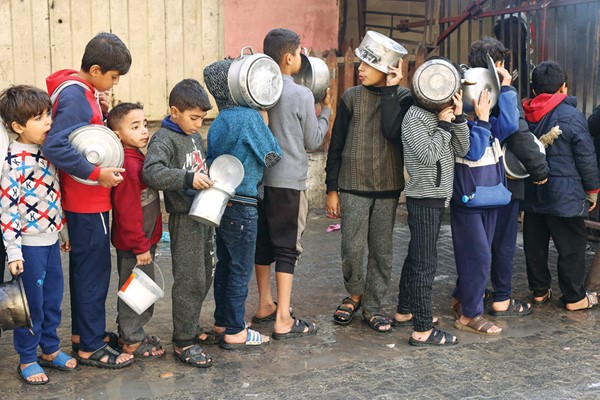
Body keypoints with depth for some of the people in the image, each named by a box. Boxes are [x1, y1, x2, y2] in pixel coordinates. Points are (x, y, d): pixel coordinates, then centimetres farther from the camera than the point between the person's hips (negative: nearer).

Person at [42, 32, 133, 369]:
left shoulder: (83, 91, 9)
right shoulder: (74, 95, -20)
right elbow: (55, 146, -29)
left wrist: (102, 111, 1)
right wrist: (97, 173, -27)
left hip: (86, 198, 10)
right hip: (87, 199, -10)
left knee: (84, 266, 19)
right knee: (95, 269, -1)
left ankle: (83, 331, 34)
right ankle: (91, 347, 11)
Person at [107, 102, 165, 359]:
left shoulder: (137, 159, 8)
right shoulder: (128, 166, -22)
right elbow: (128, 211, -23)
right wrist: (140, 245, -20)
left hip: (143, 239, 9)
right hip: (133, 244, -9)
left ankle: (130, 332, 32)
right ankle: (132, 340, 16)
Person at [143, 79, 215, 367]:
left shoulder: (195, 136, 14)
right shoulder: (164, 138, -14)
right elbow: (152, 172, -30)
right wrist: (188, 178, -36)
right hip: (184, 219, -9)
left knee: (205, 276, 17)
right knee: (189, 281, -3)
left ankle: (190, 329, 33)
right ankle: (183, 342, 8)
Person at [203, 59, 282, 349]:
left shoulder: (217, 123, 9)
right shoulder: (250, 117, -14)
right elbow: (272, 157, -8)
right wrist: (265, 121, 1)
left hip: (220, 202, 8)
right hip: (242, 205, -8)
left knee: (224, 264, 16)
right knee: (241, 269, 1)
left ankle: (222, 321, 27)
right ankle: (235, 332, 8)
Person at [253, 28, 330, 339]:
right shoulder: (302, 95, -11)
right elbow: (313, 141, -1)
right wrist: (325, 111, 13)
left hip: (260, 177, 6)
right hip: (289, 181, -6)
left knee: (263, 243, 15)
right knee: (287, 248, -1)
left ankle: (265, 305, 29)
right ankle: (283, 320, 2)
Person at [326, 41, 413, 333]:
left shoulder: (403, 98, 0)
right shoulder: (351, 97, 2)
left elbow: (393, 131, -19)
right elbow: (336, 144, 4)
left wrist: (389, 90, -15)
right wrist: (331, 188, 2)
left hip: (388, 188, 0)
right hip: (353, 186, 0)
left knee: (382, 251, 6)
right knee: (352, 249, -3)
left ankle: (372, 307, 21)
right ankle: (355, 294, 24)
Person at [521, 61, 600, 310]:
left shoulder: (524, 116, 3)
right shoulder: (572, 116, -13)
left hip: (531, 193, 5)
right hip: (564, 195, -5)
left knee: (535, 245, 14)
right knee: (571, 247, 6)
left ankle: (539, 290, 24)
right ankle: (574, 297, 14)